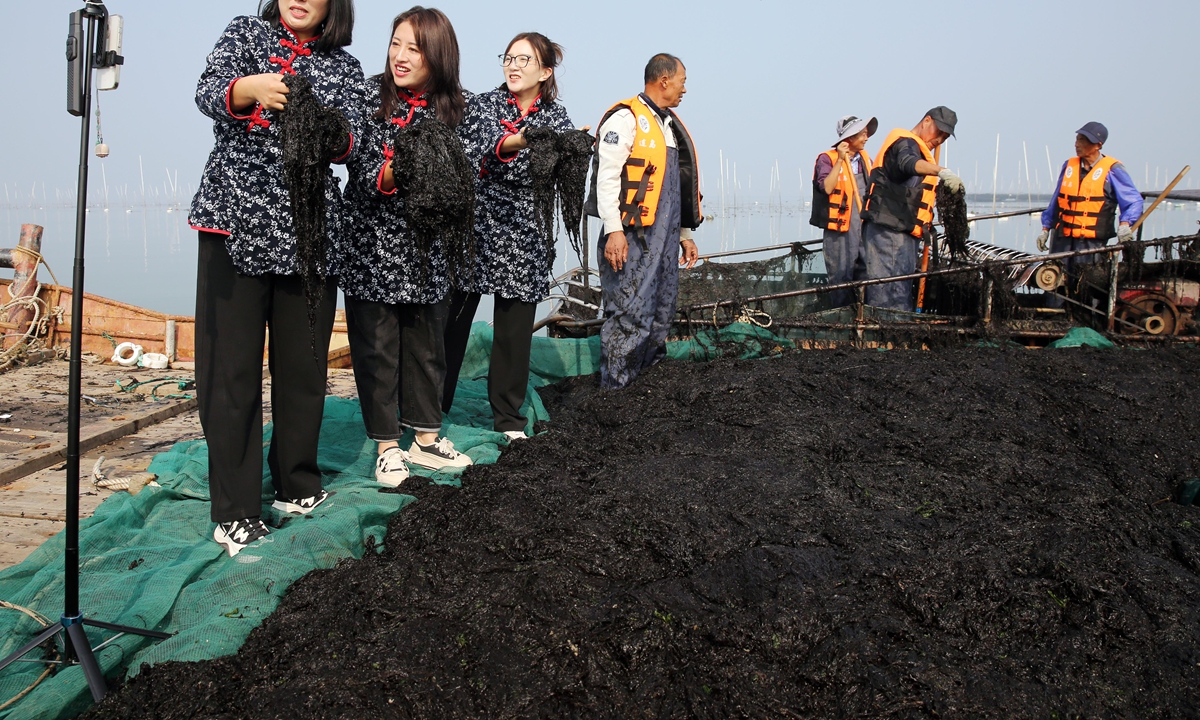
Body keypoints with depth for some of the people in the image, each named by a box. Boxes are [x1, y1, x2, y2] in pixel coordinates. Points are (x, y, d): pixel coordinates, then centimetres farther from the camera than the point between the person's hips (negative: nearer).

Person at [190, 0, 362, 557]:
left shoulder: (344, 68, 15)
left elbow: (351, 144, -1)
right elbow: (208, 93, -7)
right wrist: (252, 88, -29)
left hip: (309, 229, 2)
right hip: (235, 222, -2)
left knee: (304, 361, 5)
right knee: (231, 364, -5)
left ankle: (297, 485, 22)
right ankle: (234, 513, 1)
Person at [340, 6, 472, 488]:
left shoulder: (450, 109, 4)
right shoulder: (370, 96, -5)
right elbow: (360, 168, -12)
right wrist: (387, 176, -31)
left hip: (425, 249, 3)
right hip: (372, 244, -3)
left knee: (427, 344, 11)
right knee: (377, 346, 2)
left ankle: (425, 439, 25)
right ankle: (387, 446, 15)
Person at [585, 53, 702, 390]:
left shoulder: (670, 125, 21)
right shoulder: (626, 118, -7)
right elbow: (607, 176, -14)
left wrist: (684, 234, 22)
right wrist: (613, 230, -22)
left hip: (664, 238, 9)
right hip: (632, 237, -9)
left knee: (661, 315, 12)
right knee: (630, 315, -10)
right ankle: (614, 392, -2)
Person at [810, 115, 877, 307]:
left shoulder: (866, 159, 16)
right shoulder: (827, 159, -4)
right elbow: (827, 188, -19)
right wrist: (840, 160, -19)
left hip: (864, 228, 6)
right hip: (839, 228, -6)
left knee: (866, 275, 8)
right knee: (841, 277, -5)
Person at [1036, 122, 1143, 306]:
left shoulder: (1112, 170, -3)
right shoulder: (1069, 166, 12)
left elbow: (1133, 201, -4)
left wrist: (1125, 223, -21)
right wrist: (1046, 228, 16)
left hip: (1092, 242, -4)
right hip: (1063, 240, 4)